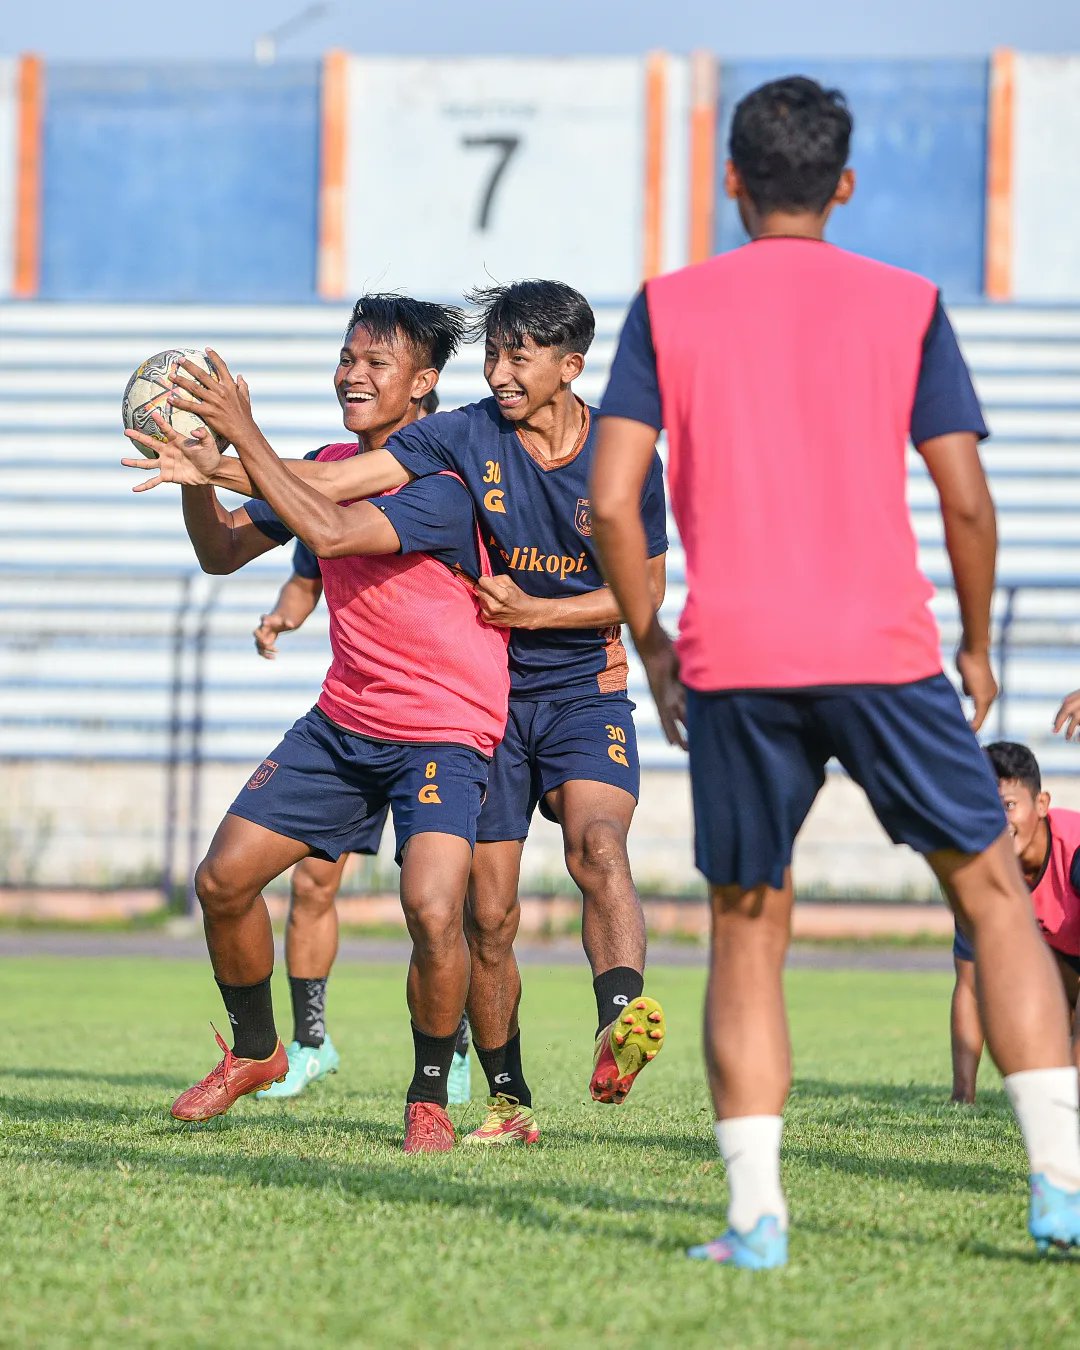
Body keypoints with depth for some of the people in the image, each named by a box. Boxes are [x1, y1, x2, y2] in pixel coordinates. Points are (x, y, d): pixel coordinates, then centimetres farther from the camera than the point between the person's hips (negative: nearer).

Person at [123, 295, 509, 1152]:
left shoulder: (442, 488, -20)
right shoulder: (327, 470, 4)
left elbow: (330, 533, -34)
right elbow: (224, 552, 11)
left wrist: (245, 435, -33)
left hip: (444, 734, -7)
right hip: (344, 720, 7)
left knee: (434, 910, -26)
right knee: (224, 876, 1)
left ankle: (430, 1097, -4)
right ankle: (255, 1052, 26)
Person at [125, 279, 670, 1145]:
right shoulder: (466, 437, -7)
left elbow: (647, 590, 2)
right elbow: (329, 485, -14)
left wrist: (533, 610, -10)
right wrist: (220, 470, -28)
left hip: (586, 689, -1)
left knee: (597, 847, -30)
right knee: (489, 914, 0)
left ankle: (625, 1022, -47)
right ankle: (511, 1105, 13)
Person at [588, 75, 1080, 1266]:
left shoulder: (668, 307, 7)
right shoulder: (905, 305, 6)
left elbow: (609, 503, 0)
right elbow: (966, 501, 1)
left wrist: (650, 645, 12)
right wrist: (977, 647, 15)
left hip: (731, 661, 1)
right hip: (883, 651, -1)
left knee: (746, 933, 9)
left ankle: (754, 1213, -1)